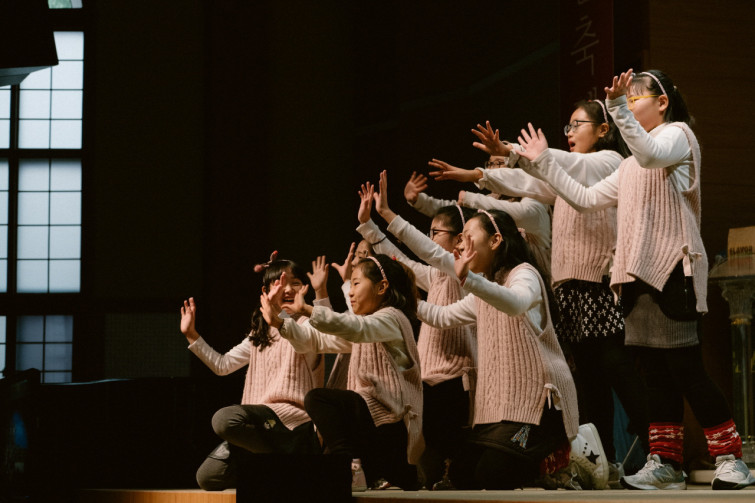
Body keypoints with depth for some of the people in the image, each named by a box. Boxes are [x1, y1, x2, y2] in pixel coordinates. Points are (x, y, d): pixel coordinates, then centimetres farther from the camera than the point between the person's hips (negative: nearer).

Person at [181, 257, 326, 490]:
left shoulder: (306, 324, 2)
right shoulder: (260, 335, 24)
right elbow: (222, 365, 25)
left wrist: (320, 292, -36)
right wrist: (191, 335, 17)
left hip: (292, 415, -7)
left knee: (225, 418, -33)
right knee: (208, 477, -5)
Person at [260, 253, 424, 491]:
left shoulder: (391, 318, -8)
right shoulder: (362, 329, 21)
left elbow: (357, 328, -30)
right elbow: (317, 340, 15)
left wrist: (307, 310, -36)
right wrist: (279, 321, 2)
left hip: (391, 416, -10)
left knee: (319, 399, -24)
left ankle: (350, 468, -26)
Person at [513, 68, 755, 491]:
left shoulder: (677, 134, 1)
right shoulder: (632, 167, 27)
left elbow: (651, 154, -22)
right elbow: (587, 198, 23)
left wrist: (618, 106, -29)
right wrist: (544, 163, 21)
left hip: (673, 269, -8)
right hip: (640, 274, 9)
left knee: (686, 369, -10)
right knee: (656, 372, 6)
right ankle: (666, 463, 8)